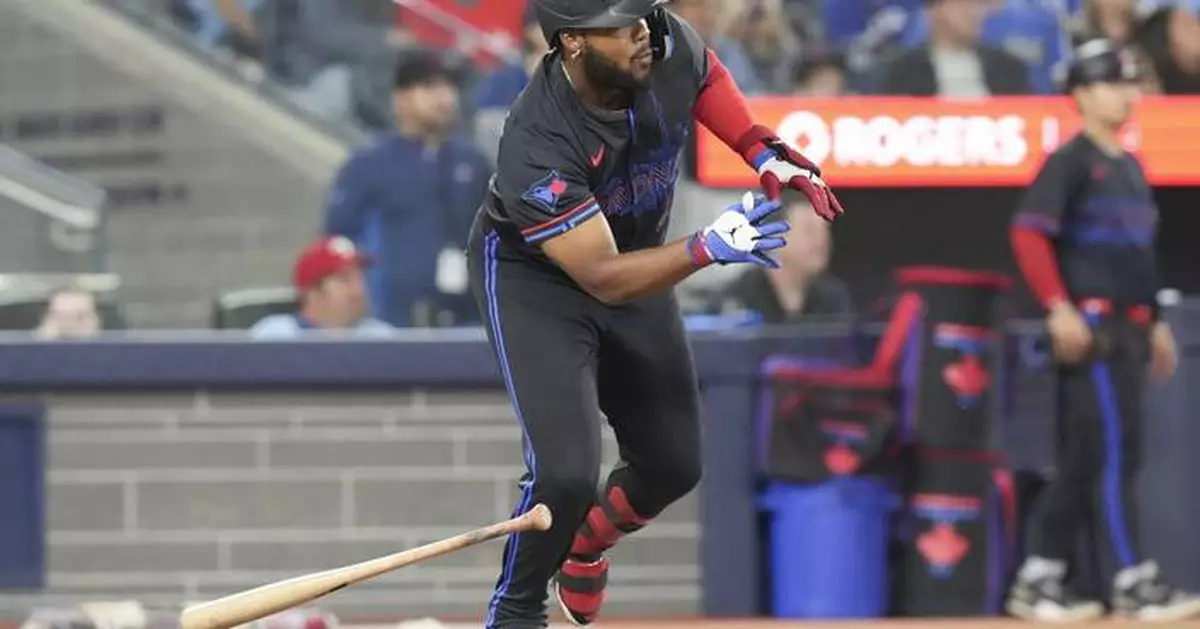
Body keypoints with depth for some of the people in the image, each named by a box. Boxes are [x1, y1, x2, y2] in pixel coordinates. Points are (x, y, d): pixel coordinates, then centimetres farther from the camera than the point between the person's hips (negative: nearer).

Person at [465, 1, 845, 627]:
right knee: (566, 473, -21)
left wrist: (766, 153, -6)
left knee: (673, 466, 12)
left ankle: (586, 542, 45)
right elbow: (604, 279, -33)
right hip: (536, 277, -6)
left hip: (638, 260, 6)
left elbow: (704, 74, 6)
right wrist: (706, 247, -44)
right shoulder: (537, 146, -37)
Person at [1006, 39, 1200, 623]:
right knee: (1114, 453, -10)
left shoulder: (1129, 167, 19)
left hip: (1130, 328, 9)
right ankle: (1133, 585, -10)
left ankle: (1038, 583, 12)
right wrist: (1059, 307, -23)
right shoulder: (1070, 161, -7)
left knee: (1082, 461, 9)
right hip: (1090, 325, -9)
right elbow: (1028, 233, -15)